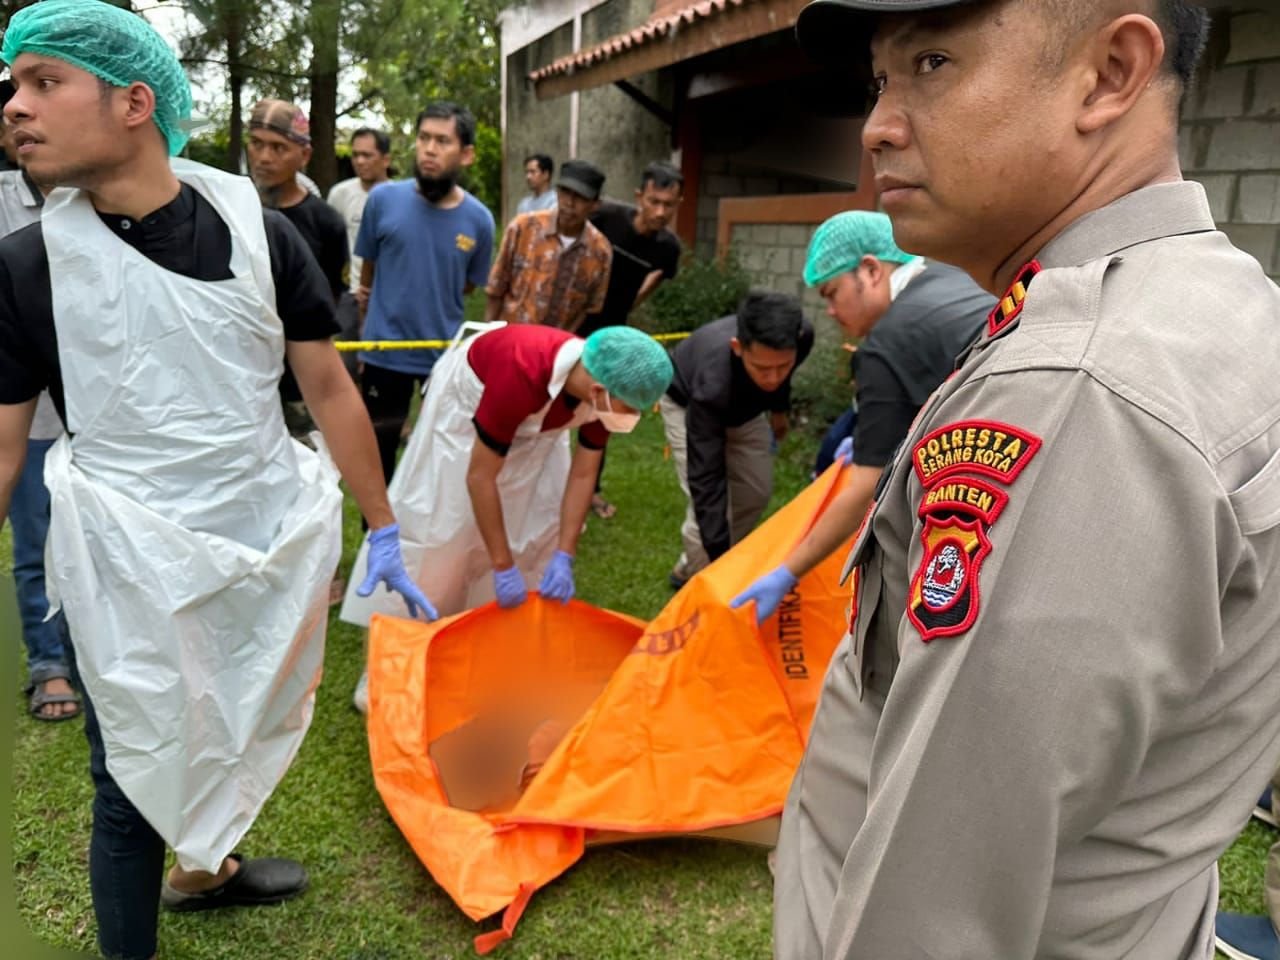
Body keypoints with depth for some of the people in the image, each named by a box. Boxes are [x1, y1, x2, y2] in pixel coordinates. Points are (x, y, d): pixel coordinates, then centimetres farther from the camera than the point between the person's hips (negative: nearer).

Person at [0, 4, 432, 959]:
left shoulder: (259, 231, -3)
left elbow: (331, 389, 2)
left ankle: (205, 866, 52)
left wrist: (383, 530, 4)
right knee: (137, 784, 7)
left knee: (242, 736, 22)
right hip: (132, 570, -2)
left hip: (271, 548, 2)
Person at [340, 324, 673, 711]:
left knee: (541, 534, 3)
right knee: (436, 535, -7)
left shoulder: (600, 388, -24)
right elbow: (480, 478, -34)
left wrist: (564, 557, -18)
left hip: (535, 425, 6)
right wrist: (502, 566, -28)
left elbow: (583, 474, -13)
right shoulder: (523, 377, -43)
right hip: (464, 408, -6)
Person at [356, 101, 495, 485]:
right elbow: (368, 268, 6)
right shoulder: (383, 199, -9)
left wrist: (432, 305, 5)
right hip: (384, 353, 0)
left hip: (446, 354, 1)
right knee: (379, 450, 15)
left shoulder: (479, 219, -7)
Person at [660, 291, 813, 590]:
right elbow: (706, 479, -44)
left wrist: (779, 407, 12)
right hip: (687, 403, -5)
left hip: (745, 403, 5)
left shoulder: (803, 336, -34)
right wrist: (720, 558, -46)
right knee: (710, 499, -17)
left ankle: (706, 565, 25)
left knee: (756, 492, 4)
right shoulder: (712, 384, -48)